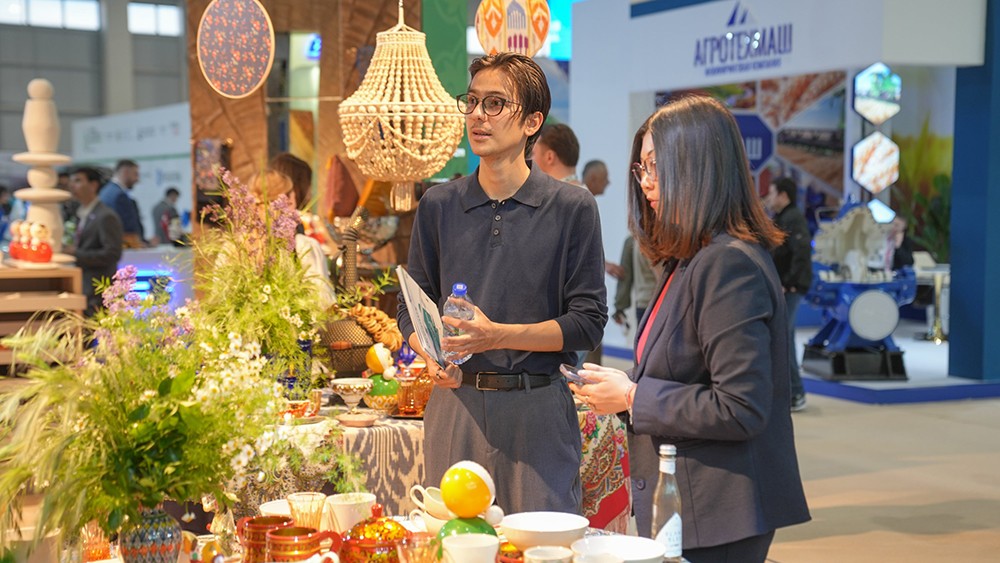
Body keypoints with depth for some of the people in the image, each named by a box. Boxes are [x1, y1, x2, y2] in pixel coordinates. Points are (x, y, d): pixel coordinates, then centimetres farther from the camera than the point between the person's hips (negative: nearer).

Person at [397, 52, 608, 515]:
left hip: (538, 411, -2)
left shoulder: (572, 208, 0)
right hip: (454, 404, 3)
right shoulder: (438, 206, 10)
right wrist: (433, 355, -7)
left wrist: (497, 335, -15)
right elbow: (411, 309, 14)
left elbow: (588, 321, -4)